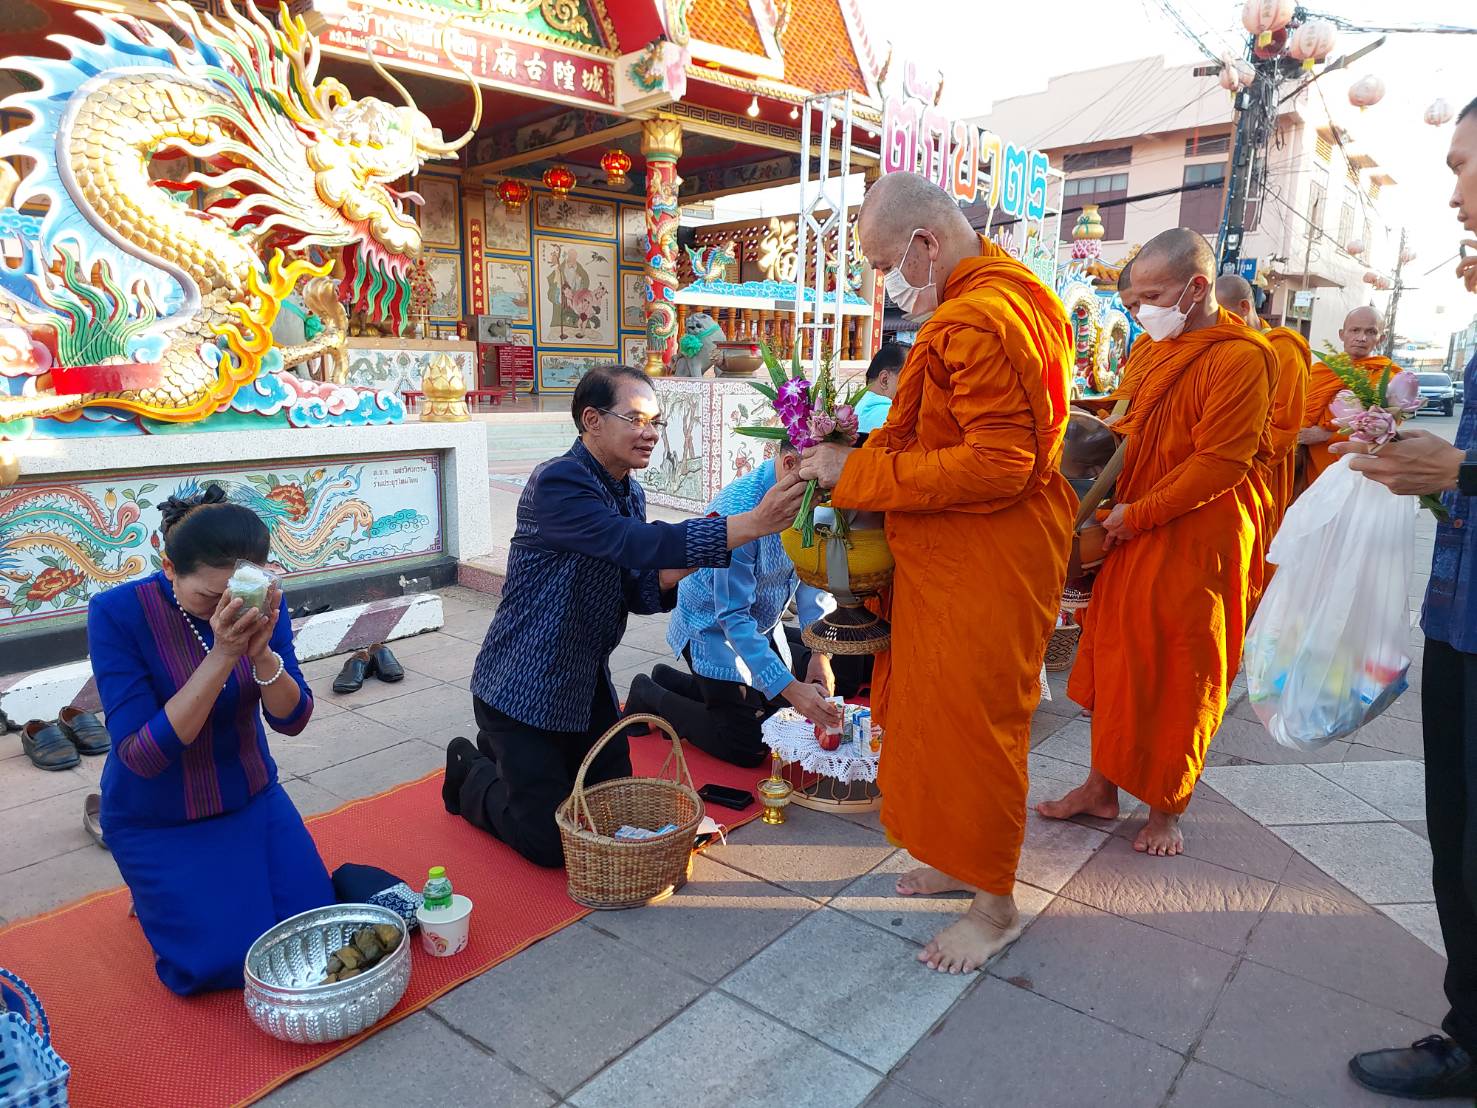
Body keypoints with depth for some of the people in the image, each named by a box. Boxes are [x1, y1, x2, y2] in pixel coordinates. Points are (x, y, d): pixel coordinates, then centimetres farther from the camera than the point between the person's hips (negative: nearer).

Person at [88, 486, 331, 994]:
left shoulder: (259, 604, -14)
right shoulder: (117, 613, -24)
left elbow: (291, 720, -13)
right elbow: (142, 755, -28)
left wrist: (261, 652, -33)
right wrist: (222, 655, -38)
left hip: (252, 799, 3)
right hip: (159, 822, -3)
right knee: (230, 963, -8)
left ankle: (238, 881, 25)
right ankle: (157, 892, 19)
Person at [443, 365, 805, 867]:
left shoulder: (630, 493, 4)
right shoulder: (557, 483, -24)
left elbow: (638, 595, 6)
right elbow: (636, 541, -39)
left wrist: (670, 575, -16)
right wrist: (751, 524, -43)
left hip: (588, 683, 8)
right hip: (524, 688, -8)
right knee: (552, 841, -2)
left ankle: (505, 752, 36)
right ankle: (473, 775, 25)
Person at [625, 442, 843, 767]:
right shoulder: (739, 508, -34)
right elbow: (734, 617, -32)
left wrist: (820, 652, -12)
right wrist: (791, 688, -36)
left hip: (764, 625, 8)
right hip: (714, 628, -7)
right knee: (747, 748, -6)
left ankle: (669, 680, 31)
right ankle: (651, 695, 14)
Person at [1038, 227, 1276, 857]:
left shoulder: (1239, 357, -14)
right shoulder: (1153, 349, 11)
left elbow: (1221, 463, -19)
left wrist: (1138, 515, -16)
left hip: (1198, 543, -7)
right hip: (1135, 538, 7)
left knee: (1180, 676, 3)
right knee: (1117, 658, 11)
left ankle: (1167, 809, 20)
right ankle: (1101, 787, 24)